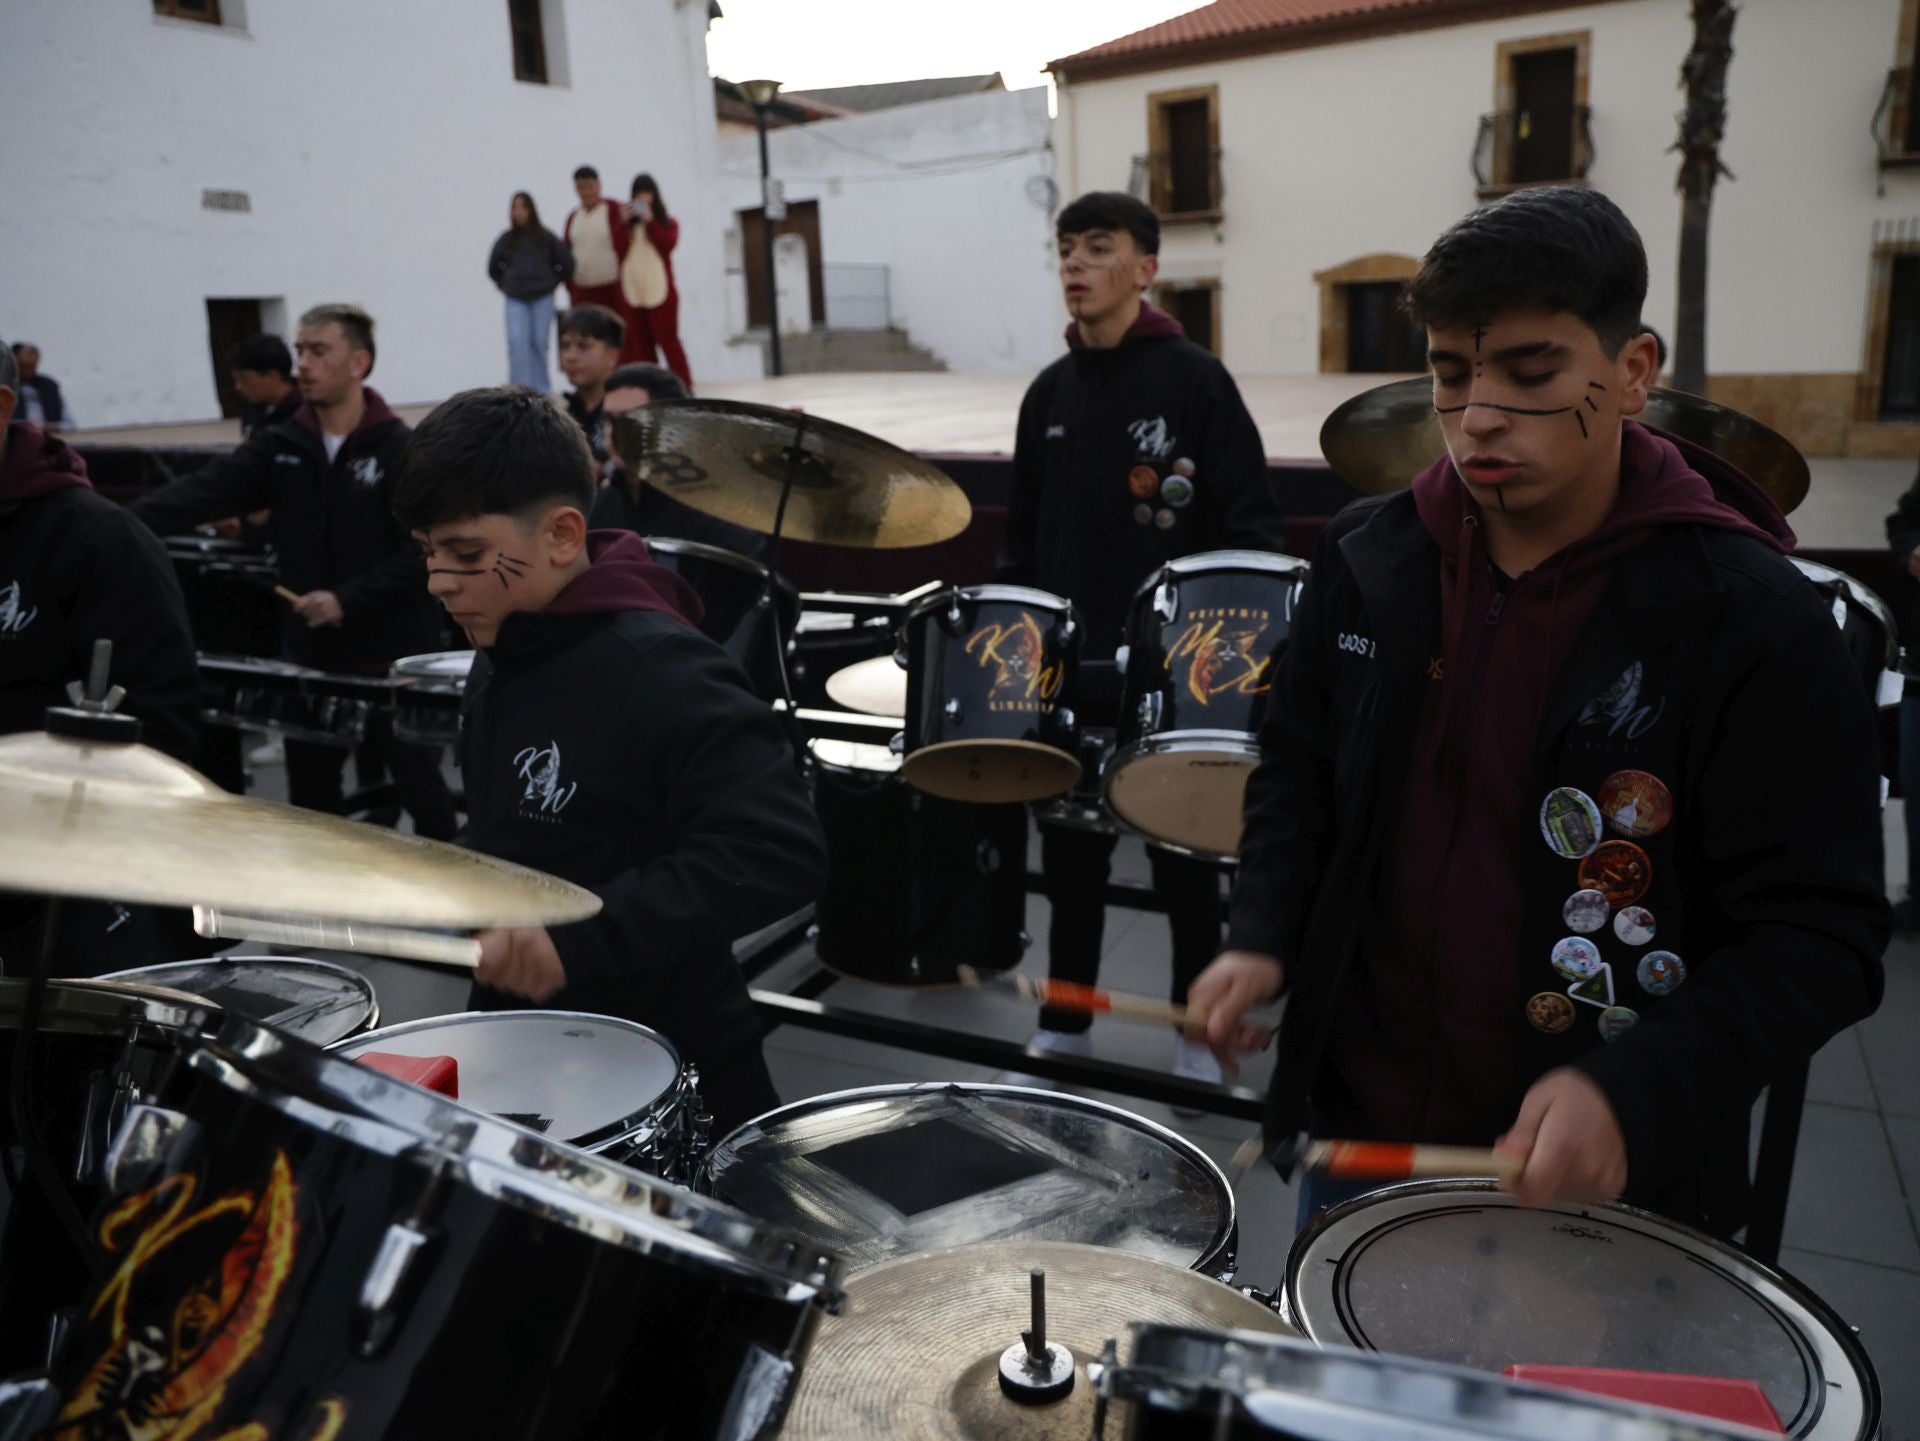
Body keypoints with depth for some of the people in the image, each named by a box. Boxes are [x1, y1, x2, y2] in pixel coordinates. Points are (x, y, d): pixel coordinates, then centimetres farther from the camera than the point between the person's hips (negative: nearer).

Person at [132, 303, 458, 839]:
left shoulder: (402, 450, -10)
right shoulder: (279, 447, 4)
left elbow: (422, 551, -15)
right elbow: (205, 490, -9)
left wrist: (348, 600, -24)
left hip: (395, 655, -5)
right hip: (312, 655, 5)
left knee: (422, 789, 6)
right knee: (309, 796, 15)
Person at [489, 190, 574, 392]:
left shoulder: (546, 237, 0)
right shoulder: (506, 239, 3)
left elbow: (567, 263, 4)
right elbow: (493, 268, 15)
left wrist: (552, 282, 6)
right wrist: (507, 286, 11)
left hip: (542, 299, -1)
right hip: (516, 300, 1)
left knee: (539, 342, 2)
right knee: (517, 341, -11)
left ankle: (541, 389, 14)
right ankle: (520, 389, -10)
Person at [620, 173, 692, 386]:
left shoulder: (668, 223, 8)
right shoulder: (627, 223, 12)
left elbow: (668, 243, -11)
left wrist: (649, 220, -9)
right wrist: (623, 222, -5)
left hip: (660, 292, -3)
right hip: (632, 293, 3)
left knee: (668, 341, -5)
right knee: (640, 346, 4)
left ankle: (684, 388, -1)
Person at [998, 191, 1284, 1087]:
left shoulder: (1194, 380, -6)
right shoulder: (1050, 393, 10)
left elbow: (1252, 522, -9)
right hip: (1069, 667, 5)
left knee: (1181, 859, 9)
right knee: (1070, 856, 14)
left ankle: (1198, 1031, 27)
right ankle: (1063, 1024, 30)